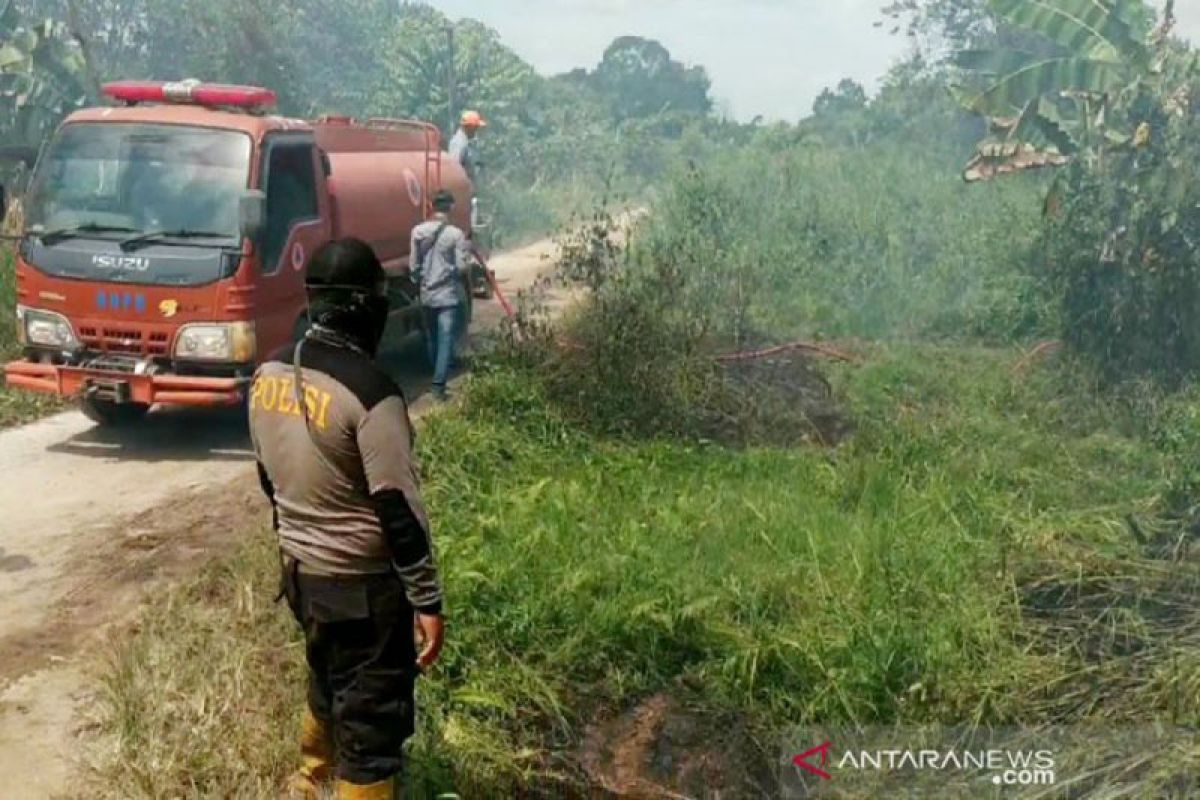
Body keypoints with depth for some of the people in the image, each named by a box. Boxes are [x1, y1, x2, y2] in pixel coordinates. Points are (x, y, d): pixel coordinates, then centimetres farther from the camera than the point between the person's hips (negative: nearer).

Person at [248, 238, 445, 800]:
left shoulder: (269, 373, -1)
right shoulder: (370, 391, -24)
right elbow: (399, 510, -22)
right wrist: (427, 600, -14)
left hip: (299, 569, 8)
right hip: (363, 583, -8)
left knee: (330, 680, 30)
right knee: (373, 718, 6)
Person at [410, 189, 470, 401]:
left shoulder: (418, 232, 0)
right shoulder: (456, 234, -13)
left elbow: (414, 265, 4)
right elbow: (463, 266, -14)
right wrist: (467, 249, 5)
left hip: (427, 295, 5)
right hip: (449, 295, -5)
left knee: (432, 339, 18)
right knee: (446, 340, -4)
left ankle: (438, 377, 31)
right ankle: (438, 386, -10)